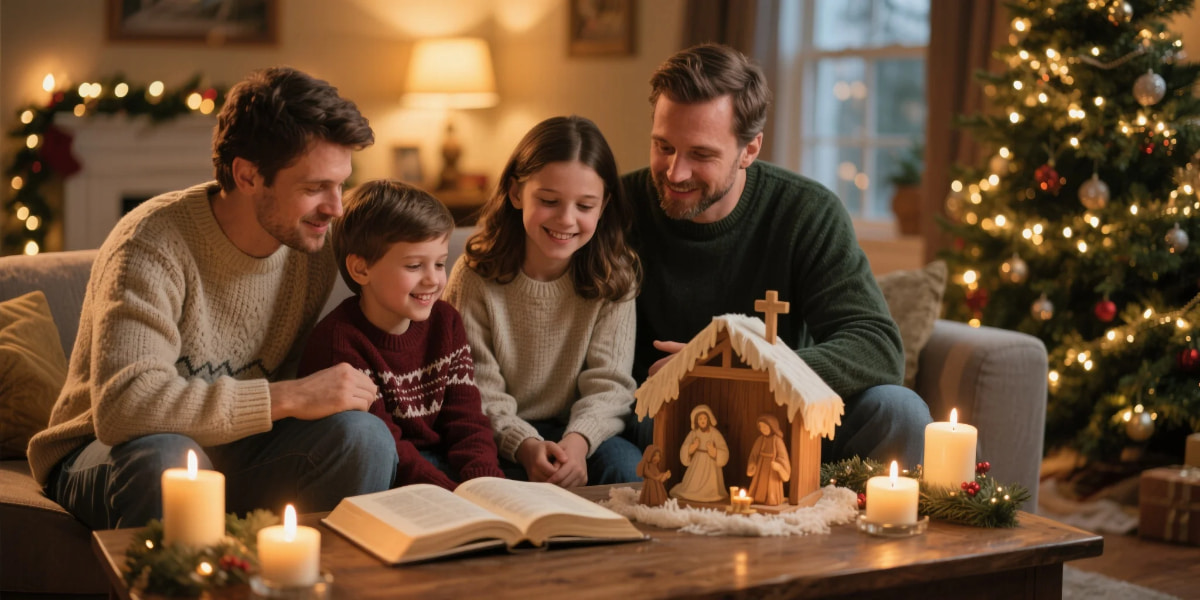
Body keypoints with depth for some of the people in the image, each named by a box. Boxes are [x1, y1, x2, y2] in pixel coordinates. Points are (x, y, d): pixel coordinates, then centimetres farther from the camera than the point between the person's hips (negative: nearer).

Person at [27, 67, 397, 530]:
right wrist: (287, 399, -32)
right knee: (169, 457, -38)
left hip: (233, 451, 4)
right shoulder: (153, 245, -22)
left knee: (363, 434, -23)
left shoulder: (315, 248, -4)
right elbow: (123, 405, -35)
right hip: (109, 454, -4)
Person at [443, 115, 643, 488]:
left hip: (579, 432, 1)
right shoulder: (477, 275, -9)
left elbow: (609, 384, -7)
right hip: (499, 439, -1)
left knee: (626, 464, -27)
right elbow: (479, 393, -10)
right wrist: (524, 445, -28)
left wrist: (578, 440, -27)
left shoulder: (614, 276, -4)